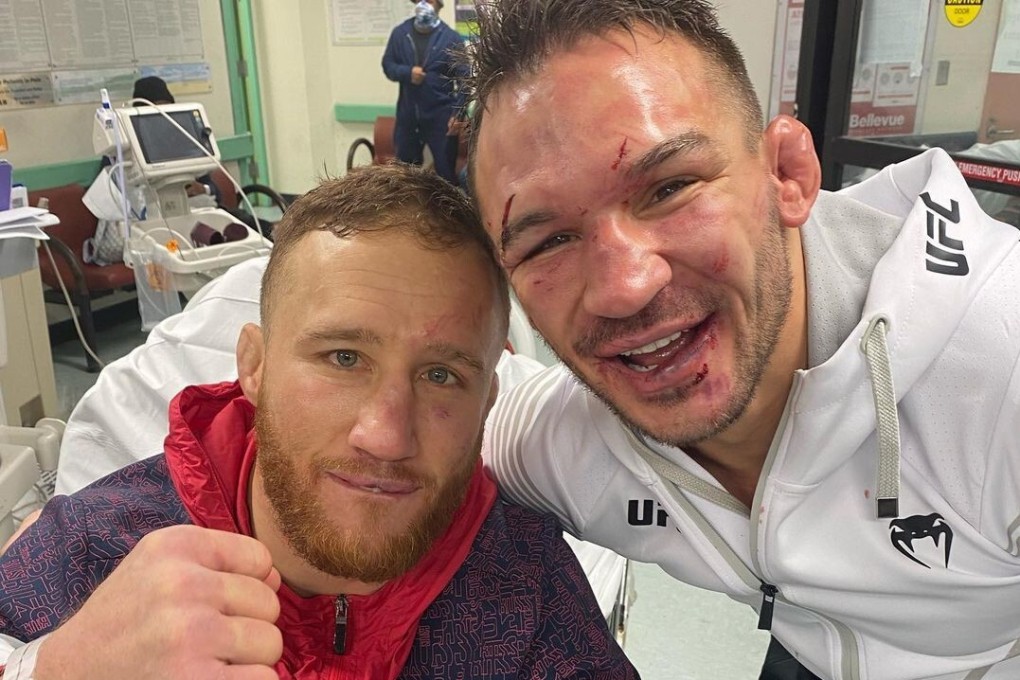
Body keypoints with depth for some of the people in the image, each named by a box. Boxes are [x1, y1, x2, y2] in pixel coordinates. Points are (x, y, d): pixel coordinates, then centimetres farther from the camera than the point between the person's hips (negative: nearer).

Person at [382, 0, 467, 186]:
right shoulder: (400, 33, 6)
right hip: (407, 115, 4)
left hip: (441, 116, -3)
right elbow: (387, 65, 9)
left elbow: (464, 79, -6)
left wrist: (459, 114, -15)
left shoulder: (451, 38, -4)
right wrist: (407, 72, -13)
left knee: (445, 170, 3)